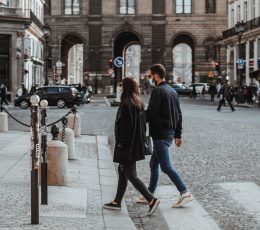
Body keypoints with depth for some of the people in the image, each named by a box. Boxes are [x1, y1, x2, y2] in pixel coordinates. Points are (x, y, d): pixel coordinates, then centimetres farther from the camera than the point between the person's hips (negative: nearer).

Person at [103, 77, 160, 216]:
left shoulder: (126, 104, -19)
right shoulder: (139, 103, 9)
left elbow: (125, 126, -22)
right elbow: (142, 124, 13)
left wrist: (120, 143, -17)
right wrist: (140, 141, 18)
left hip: (127, 145, -9)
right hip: (136, 145, 10)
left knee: (130, 175, -3)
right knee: (122, 172, 17)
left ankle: (152, 200, -7)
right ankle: (117, 202, 24)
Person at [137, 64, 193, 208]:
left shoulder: (158, 91, -15)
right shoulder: (172, 91, 15)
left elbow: (150, 113, -18)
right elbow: (179, 114, 17)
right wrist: (178, 134, 20)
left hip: (160, 134, -10)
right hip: (170, 133, 10)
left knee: (166, 166, -8)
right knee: (153, 164, 16)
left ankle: (185, 193, -10)